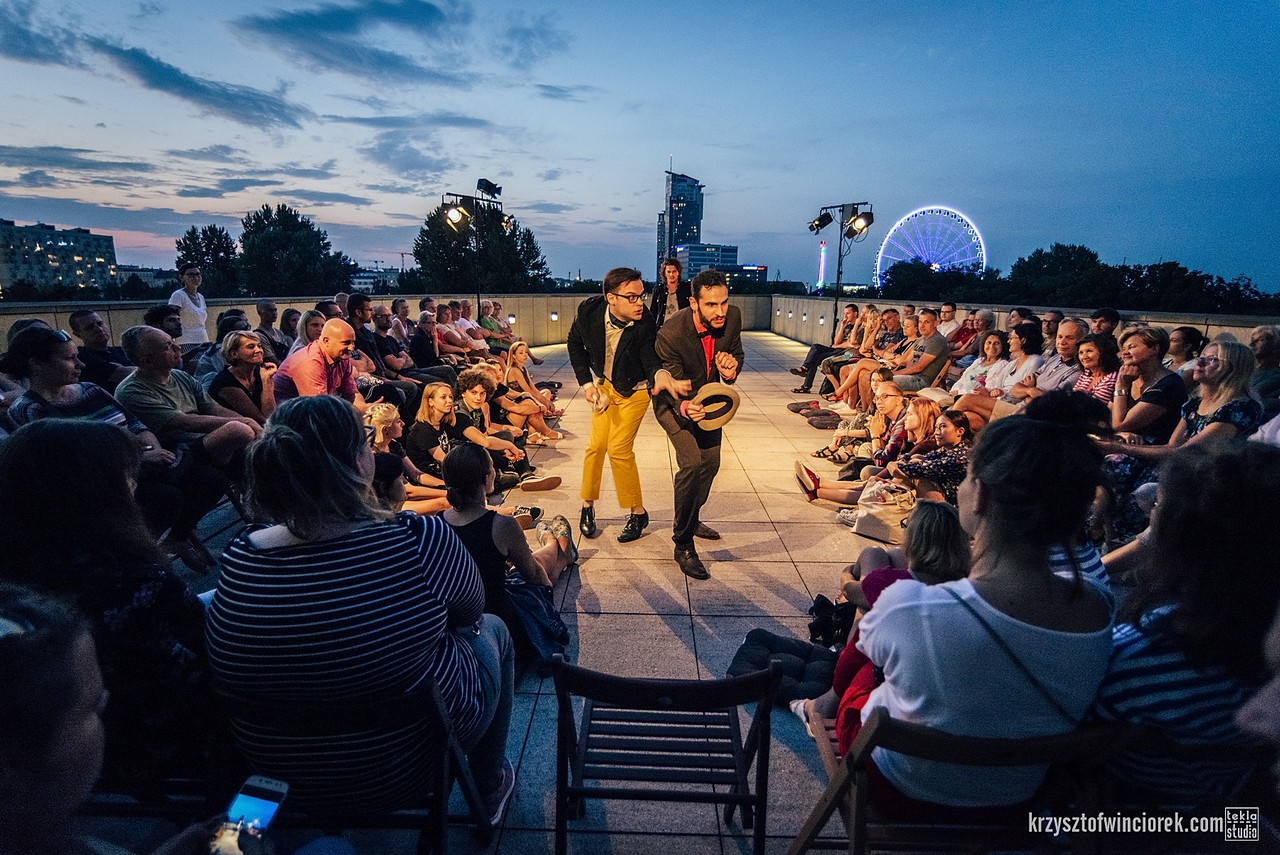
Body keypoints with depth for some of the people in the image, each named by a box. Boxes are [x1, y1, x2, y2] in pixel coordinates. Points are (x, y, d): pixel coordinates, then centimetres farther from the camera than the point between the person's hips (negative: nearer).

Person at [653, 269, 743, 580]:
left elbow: (737, 355, -3)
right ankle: (683, 545, -9)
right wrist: (685, 408, -49)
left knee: (711, 463, 16)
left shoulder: (732, 317, -21)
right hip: (674, 401, -6)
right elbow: (672, 388, -26)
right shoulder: (671, 334, -35)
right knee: (692, 462, -23)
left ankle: (690, 520, 43)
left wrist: (730, 368, -28)